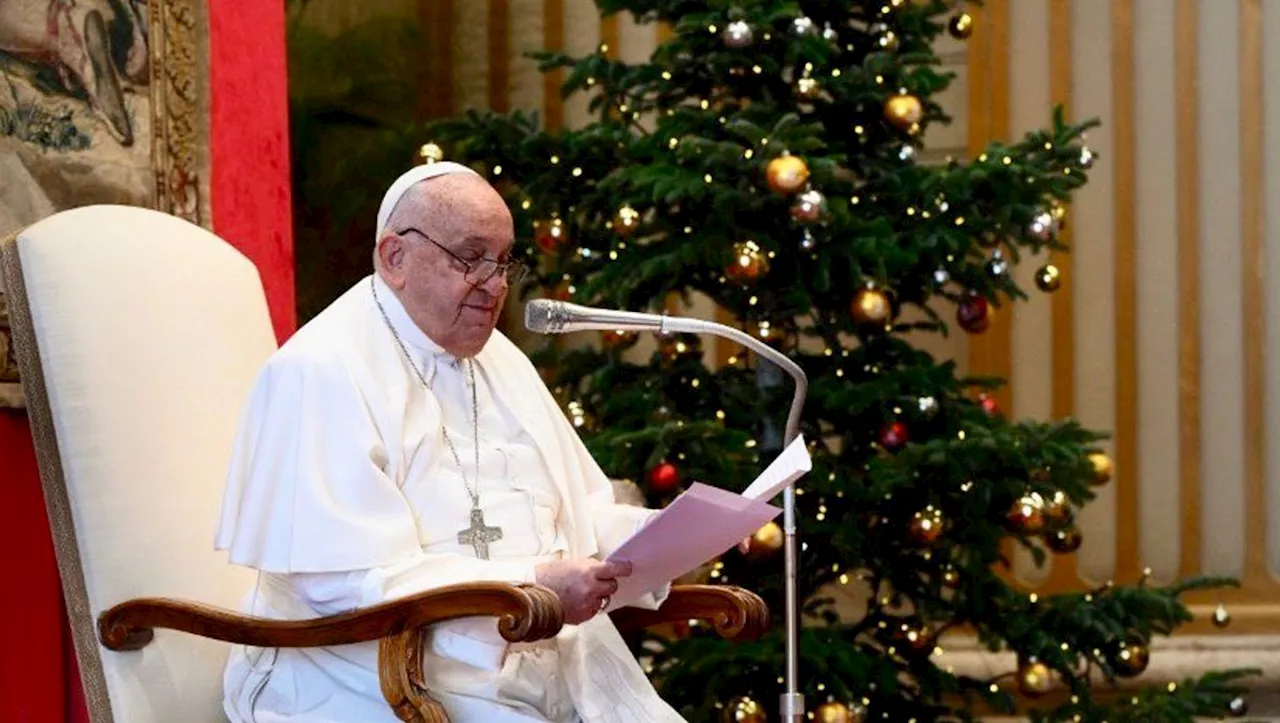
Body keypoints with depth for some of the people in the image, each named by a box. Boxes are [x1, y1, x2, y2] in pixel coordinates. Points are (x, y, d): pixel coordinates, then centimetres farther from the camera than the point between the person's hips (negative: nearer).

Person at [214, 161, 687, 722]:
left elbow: (577, 515, 21)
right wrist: (532, 585, -24)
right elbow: (347, 581, -19)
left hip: (551, 668, 7)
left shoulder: (501, 360, 19)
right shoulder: (321, 372, -9)